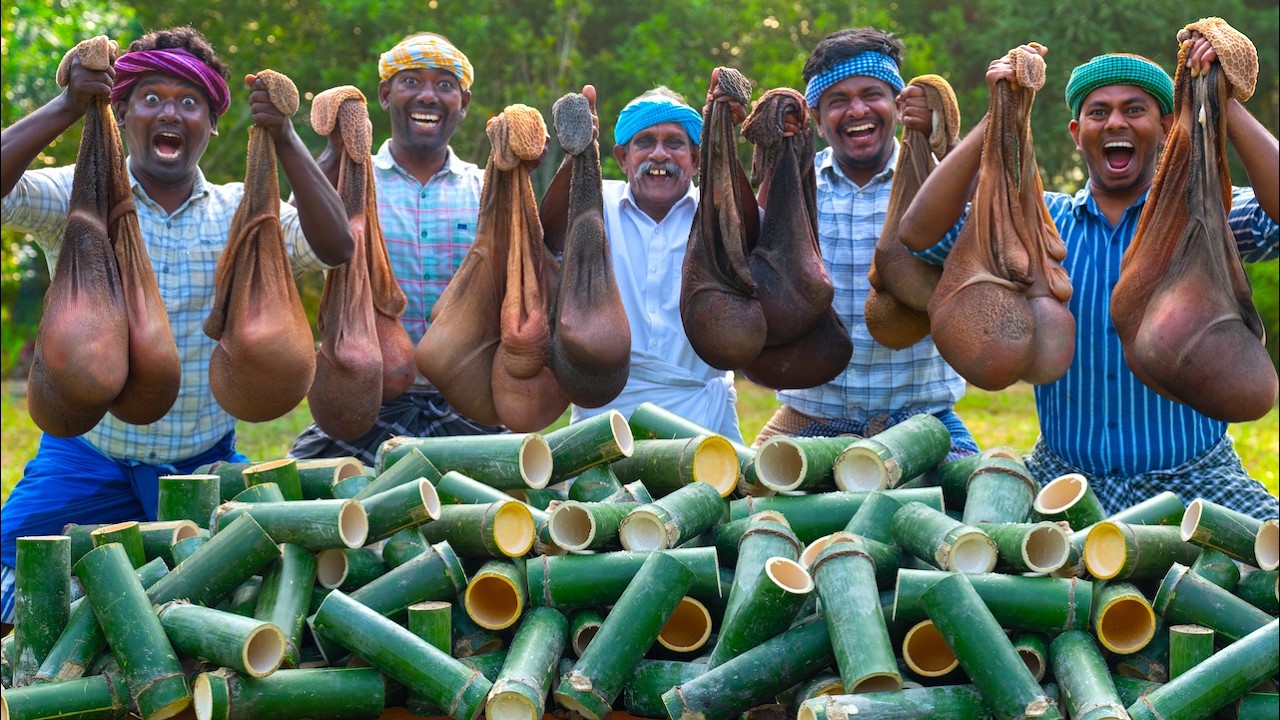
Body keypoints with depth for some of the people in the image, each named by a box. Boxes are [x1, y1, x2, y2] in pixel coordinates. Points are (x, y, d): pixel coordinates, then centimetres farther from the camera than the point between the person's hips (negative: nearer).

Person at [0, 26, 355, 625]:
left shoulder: (240, 211, 3)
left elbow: (336, 248, -11)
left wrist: (284, 139, -20)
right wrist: (66, 108, -28)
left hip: (206, 463, 2)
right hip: (85, 459, -2)